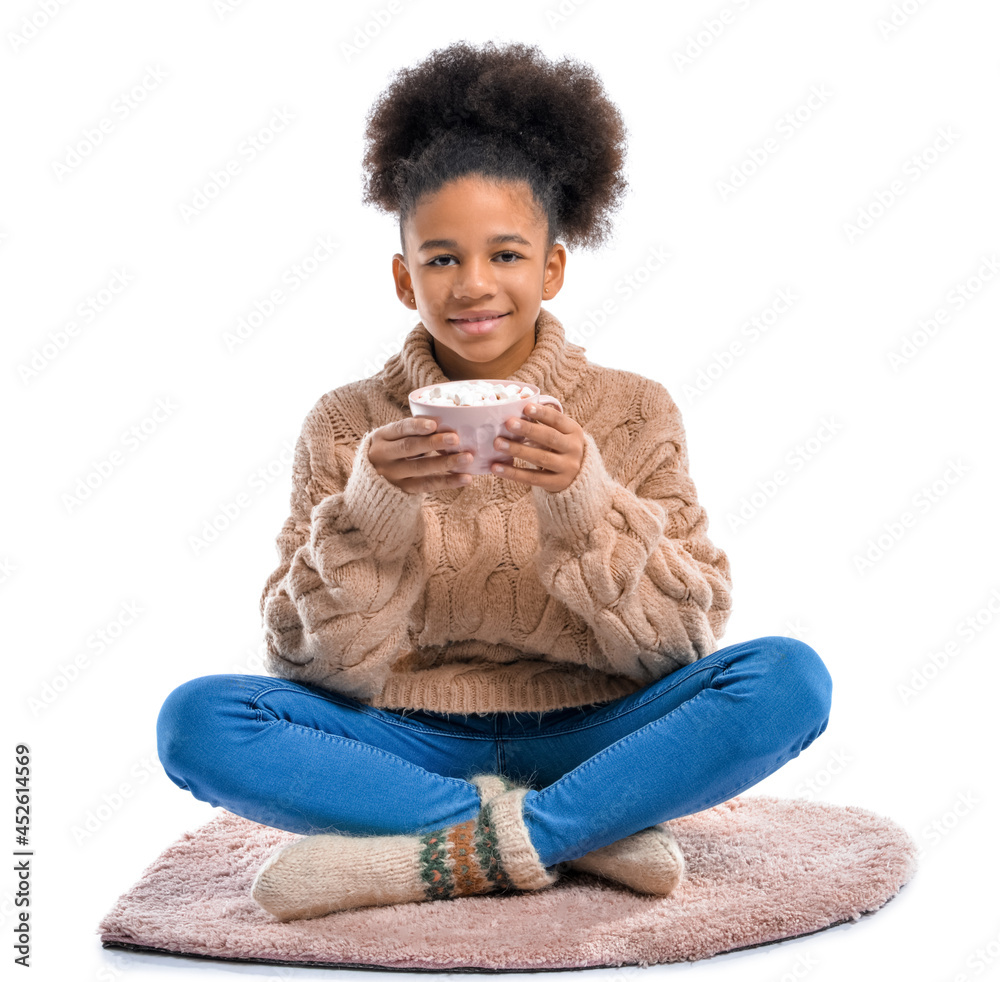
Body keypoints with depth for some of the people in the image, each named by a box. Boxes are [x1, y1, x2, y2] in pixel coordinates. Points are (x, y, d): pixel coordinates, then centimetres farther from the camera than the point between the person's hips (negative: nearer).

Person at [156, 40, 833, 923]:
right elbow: (320, 665, -3)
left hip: (585, 739, 0)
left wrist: (583, 502, -20)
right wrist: (369, 512, -20)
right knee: (196, 719, -23)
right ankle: (593, 831, -20)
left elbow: (685, 636, -4)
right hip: (413, 741, 1)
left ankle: (436, 860, -21)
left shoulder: (634, 412, 0)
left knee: (789, 676, -24)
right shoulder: (349, 425, 1)